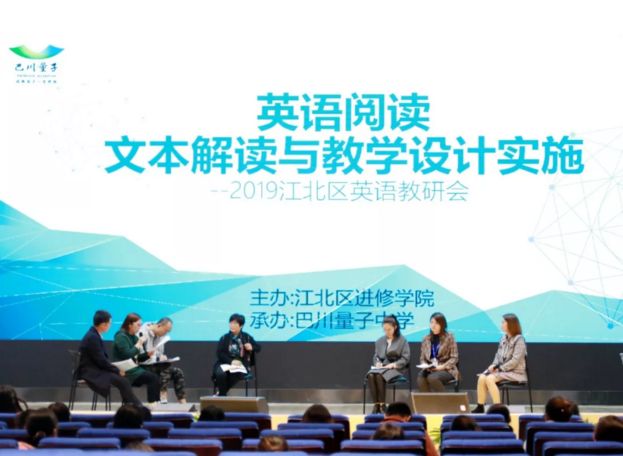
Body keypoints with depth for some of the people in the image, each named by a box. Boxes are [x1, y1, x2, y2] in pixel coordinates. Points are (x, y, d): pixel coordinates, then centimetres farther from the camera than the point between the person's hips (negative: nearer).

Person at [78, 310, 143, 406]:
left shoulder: (94, 335, 9)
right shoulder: (93, 337, -21)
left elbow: (102, 358, 12)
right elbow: (101, 360, -21)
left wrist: (116, 369, 2)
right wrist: (117, 371, -12)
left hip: (94, 369, 10)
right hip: (91, 372, -10)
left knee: (123, 379, -3)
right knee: (122, 380, -20)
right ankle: (138, 408, -10)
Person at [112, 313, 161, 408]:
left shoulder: (134, 337, 15)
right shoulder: (121, 337, -12)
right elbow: (127, 355, -22)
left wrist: (148, 354, 0)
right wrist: (139, 344, -14)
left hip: (134, 369, 8)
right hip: (125, 371, -8)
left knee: (155, 377, -13)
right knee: (153, 378, -21)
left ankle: (154, 403, -18)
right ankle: (152, 404, -17)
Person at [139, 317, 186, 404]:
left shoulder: (159, 336, 10)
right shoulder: (143, 334, -17)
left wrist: (162, 357, -7)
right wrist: (158, 358, -22)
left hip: (155, 365, 8)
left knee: (177, 372, -8)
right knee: (165, 368, -30)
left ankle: (183, 403, -15)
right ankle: (163, 400, -32)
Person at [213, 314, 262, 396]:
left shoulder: (247, 337, 12)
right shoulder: (224, 338, 10)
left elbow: (258, 348, 18)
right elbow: (219, 353, -1)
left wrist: (251, 348, -8)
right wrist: (231, 361, -19)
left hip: (241, 365, -1)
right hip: (226, 363, 1)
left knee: (236, 374, -38)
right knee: (220, 373, -36)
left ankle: (220, 394, -18)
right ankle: (223, 396, -15)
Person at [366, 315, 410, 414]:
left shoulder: (402, 340, 4)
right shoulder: (380, 341, 17)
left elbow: (405, 358, -1)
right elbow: (376, 356, 18)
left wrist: (394, 364, -18)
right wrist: (377, 363, -6)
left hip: (396, 369, -4)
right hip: (381, 367, 4)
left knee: (379, 376, -37)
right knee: (371, 375, -33)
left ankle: (382, 404, -27)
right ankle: (376, 405, -28)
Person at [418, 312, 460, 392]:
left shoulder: (449, 337, 2)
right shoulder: (426, 339, 14)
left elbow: (454, 358, -2)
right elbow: (422, 358, 16)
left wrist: (441, 367, -16)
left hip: (446, 369, -3)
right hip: (429, 370, 3)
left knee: (432, 378, -36)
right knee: (421, 379, -32)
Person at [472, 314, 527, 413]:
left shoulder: (519, 340, -12)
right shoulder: (504, 338, 10)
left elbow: (515, 361, -19)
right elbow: (498, 355, 14)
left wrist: (499, 369, -17)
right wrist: (494, 365, -6)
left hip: (515, 372, -7)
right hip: (502, 369, 7)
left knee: (489, 379, -27)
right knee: (482, 377, -15)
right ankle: (480, 407, -11)